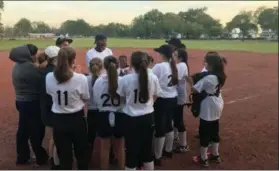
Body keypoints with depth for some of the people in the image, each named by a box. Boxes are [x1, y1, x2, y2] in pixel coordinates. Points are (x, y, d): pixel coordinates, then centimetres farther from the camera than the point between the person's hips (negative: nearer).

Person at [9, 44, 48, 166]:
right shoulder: (29, 67, -22)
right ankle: (41, 158, 20)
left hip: (21, 101, 9)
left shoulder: (17, 66, 8)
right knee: (36, 131, 5)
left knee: (23, 130, 17)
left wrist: (40, 69, 0)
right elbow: (42, 82, -20)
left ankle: (22, 157, 30)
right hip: (32, 103, -9)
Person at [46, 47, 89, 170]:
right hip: (77, 119, -2)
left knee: (63, 154, 17)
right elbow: (86, 98, -5)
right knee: (81, 152, 21)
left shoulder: (49, 77, -11)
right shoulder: (81, 78, -20)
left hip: (58, 119, 2)